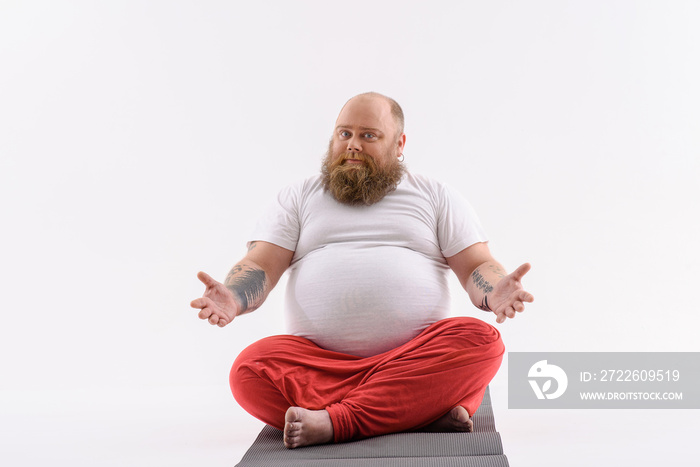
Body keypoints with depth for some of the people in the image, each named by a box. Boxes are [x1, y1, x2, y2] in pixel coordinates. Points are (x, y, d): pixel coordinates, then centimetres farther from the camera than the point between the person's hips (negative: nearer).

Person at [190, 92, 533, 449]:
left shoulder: (436, 196, 17)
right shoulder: (298, 198, 19)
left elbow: (478, 267, 9)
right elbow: (259, 266, 9)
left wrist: (495, 292, -16)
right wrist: (233, 299, -15)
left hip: (416, 362, 0)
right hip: (318, 360, 0)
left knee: (481, 341, -29)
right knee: (249, 371, -28)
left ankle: (334, 422, -32)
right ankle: (425, 414, -31)